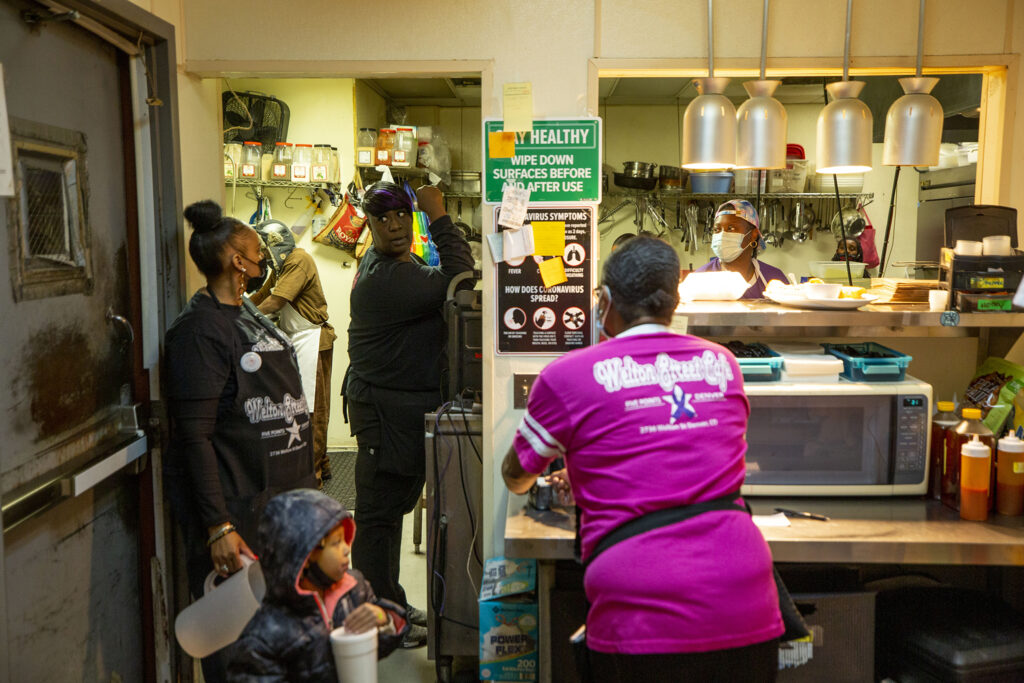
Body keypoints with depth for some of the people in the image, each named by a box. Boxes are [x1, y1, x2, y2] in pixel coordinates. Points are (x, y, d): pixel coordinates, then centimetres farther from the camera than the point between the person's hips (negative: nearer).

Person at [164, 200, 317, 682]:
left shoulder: (247, 313, 12)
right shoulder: (201, 329, -16)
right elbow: (194, 436, -20)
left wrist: (302, 484, 19)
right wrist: (219, 526, -23)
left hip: (280, 493, 9)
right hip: (237, 506, -9)